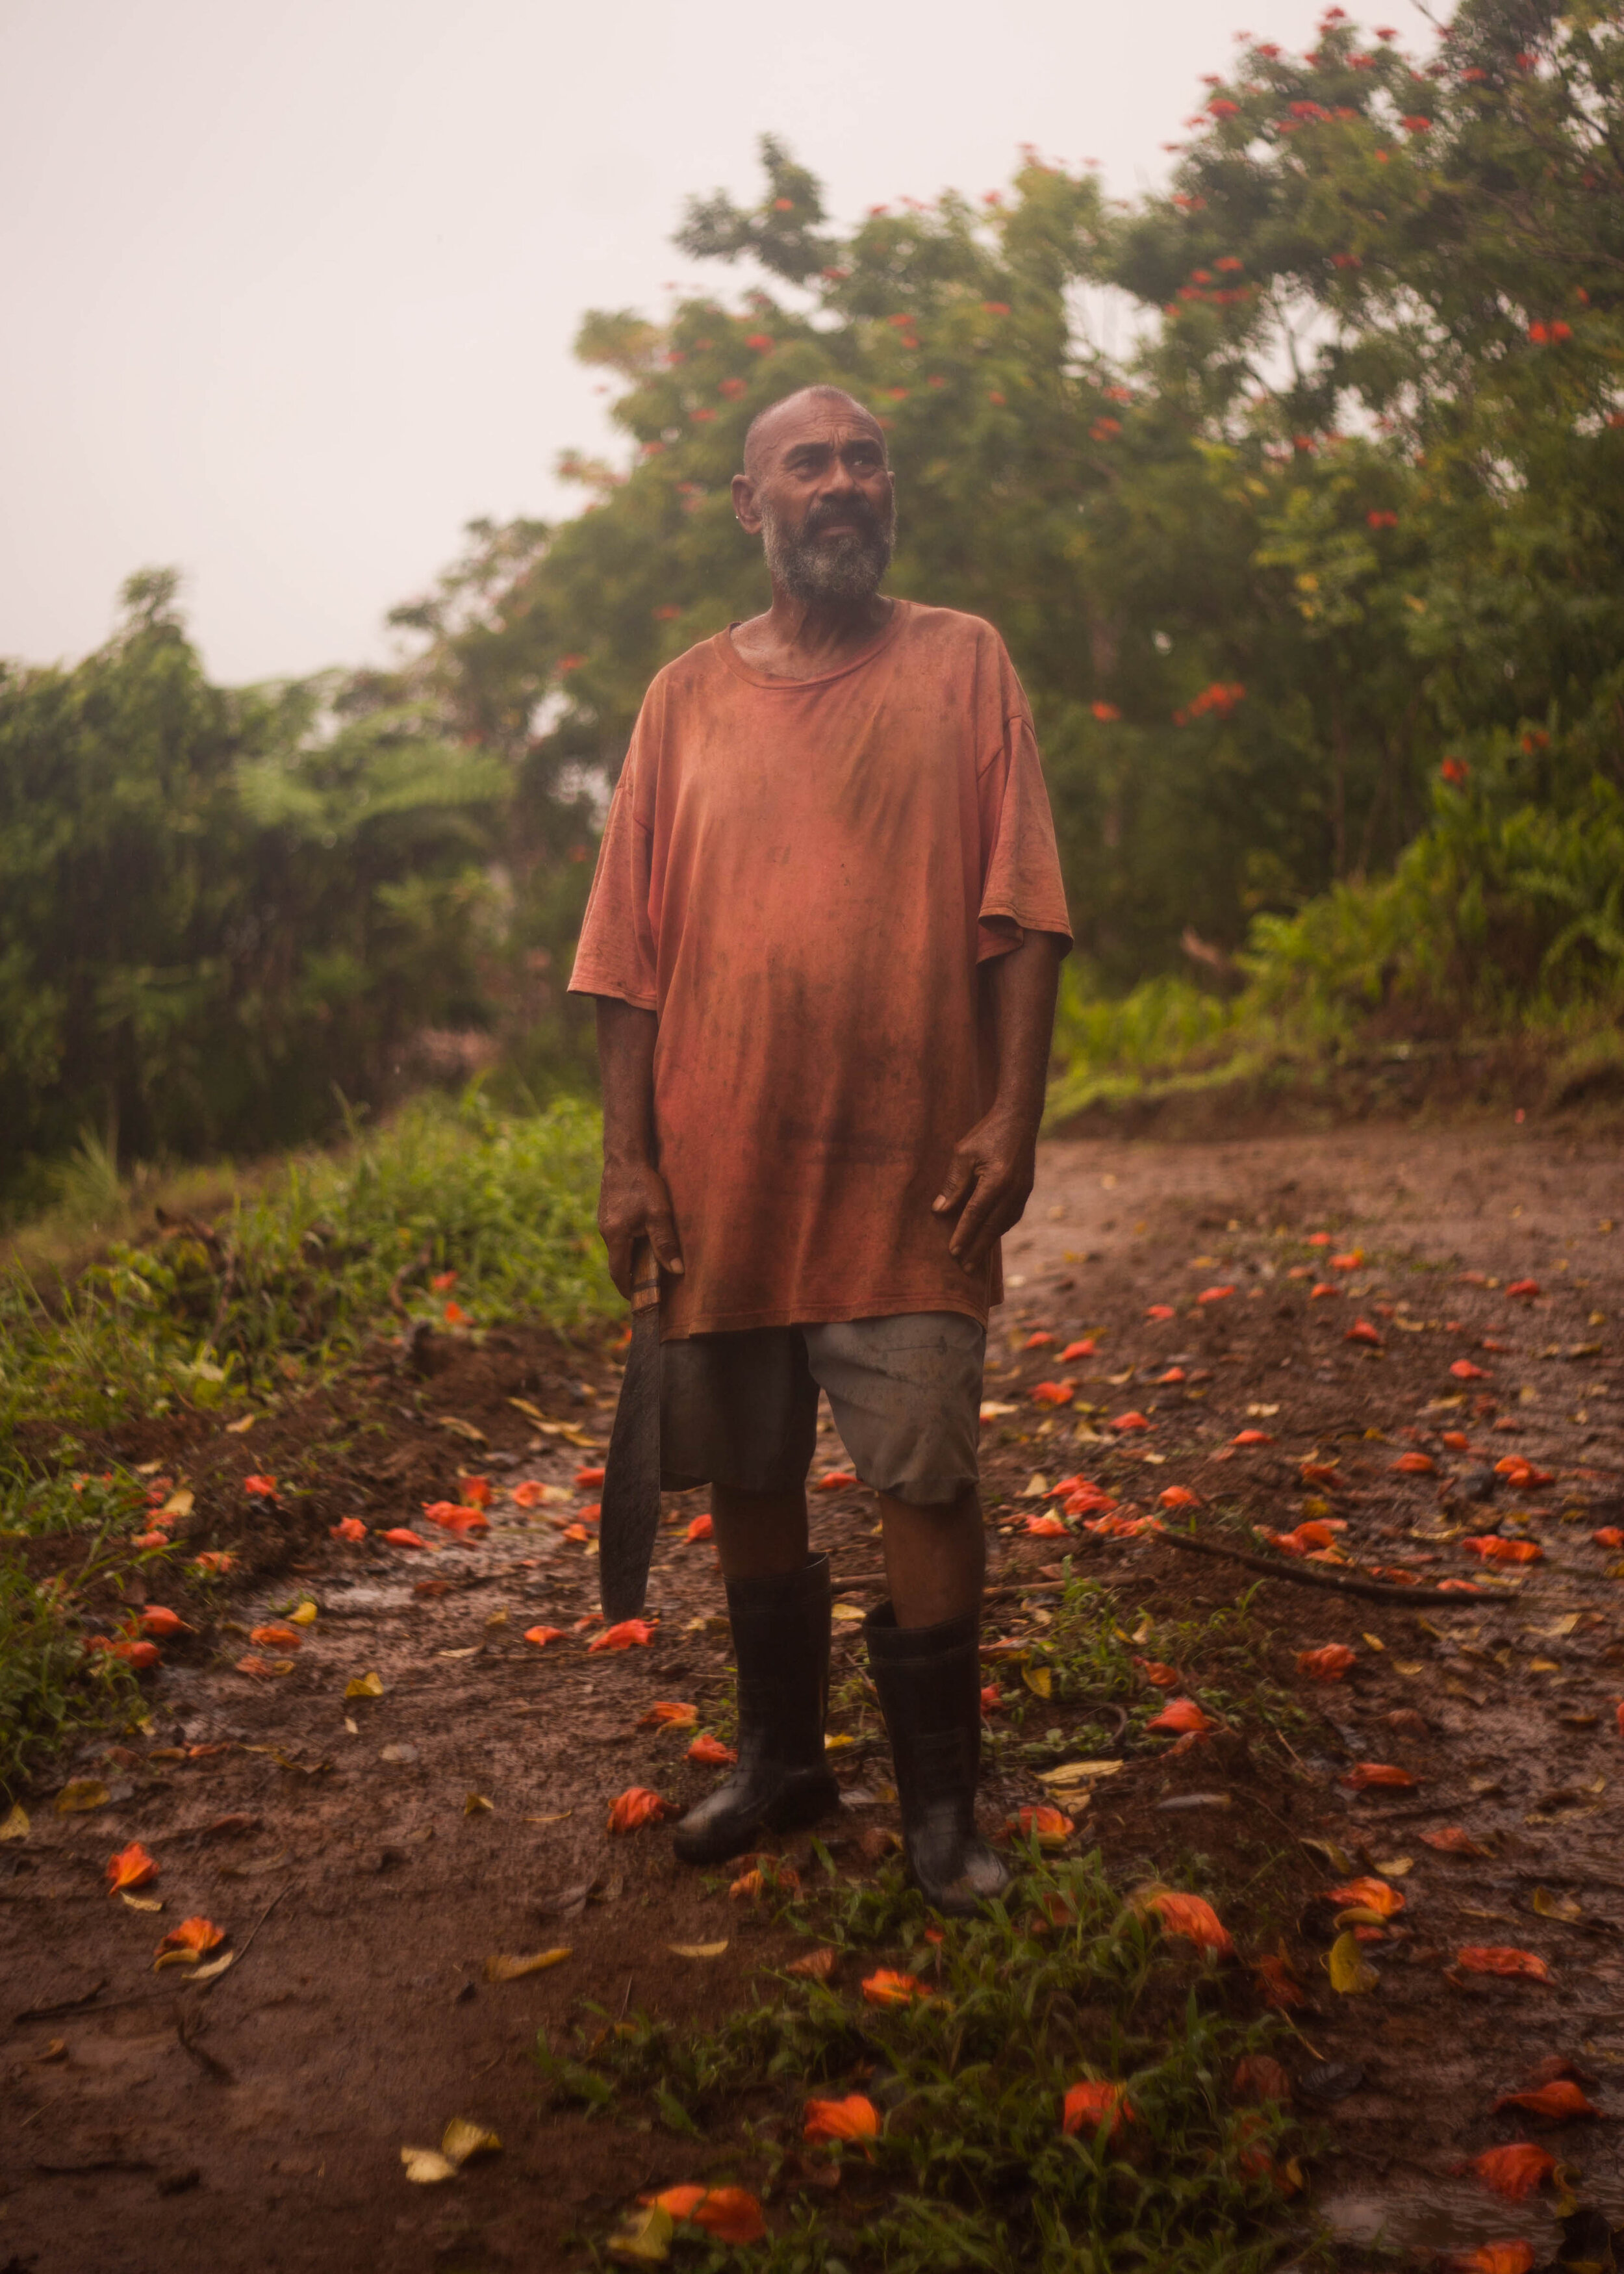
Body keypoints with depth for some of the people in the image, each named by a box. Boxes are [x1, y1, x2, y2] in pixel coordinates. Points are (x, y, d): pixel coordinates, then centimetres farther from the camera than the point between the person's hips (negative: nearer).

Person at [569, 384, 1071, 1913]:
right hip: (721, 1169, 3)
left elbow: (1019, 914, 0)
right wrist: (628, 1155, 0)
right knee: (745, 1480, 11)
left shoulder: (961, 664, 5)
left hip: (909, 1165, -2)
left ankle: (940, 1804, 13)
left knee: (924, 1480, -3)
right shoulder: (688, 696, 9)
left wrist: (1012, 1114, -9)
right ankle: (782, 1759, 30)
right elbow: (630, 950, 7)